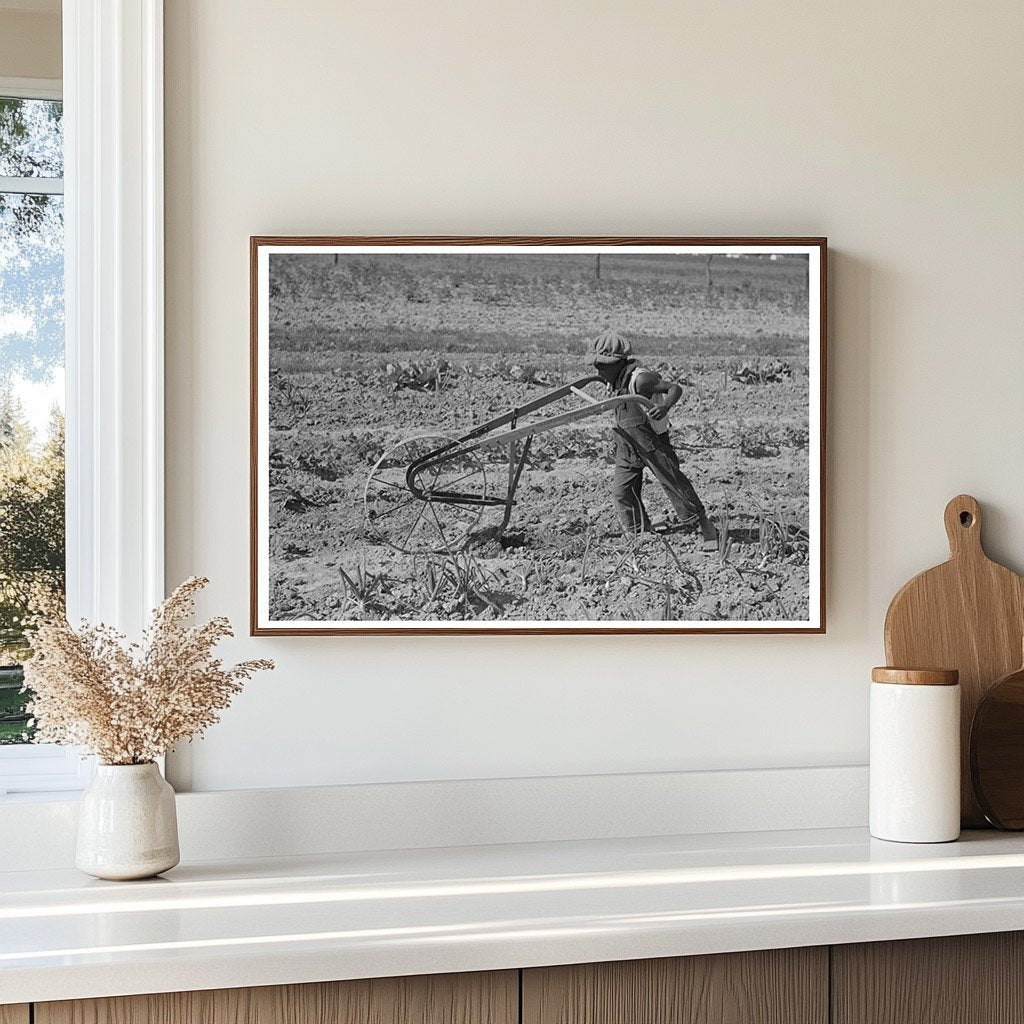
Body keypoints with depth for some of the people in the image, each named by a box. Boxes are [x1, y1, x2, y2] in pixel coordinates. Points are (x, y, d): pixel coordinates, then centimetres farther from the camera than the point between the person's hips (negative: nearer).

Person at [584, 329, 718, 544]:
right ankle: (640, 534, 15)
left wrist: (665, 407, -47)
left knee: (674, 484, 0)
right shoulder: (616, 377, -1)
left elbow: (675, 388, -29)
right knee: (621, 492, 3)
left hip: (652, 441, -8)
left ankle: (705, 527, 14)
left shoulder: (640, 379, -27)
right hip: (626, 445, 8)